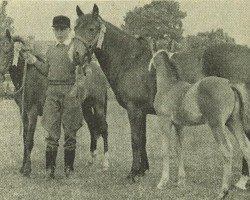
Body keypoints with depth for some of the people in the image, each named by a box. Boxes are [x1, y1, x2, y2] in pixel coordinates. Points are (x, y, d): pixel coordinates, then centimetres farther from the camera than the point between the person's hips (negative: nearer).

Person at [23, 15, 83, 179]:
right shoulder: (51, 51, 15)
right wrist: (35, 61, 11)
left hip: (71, 91, -4)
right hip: (52, 92, 4)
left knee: (70, 131, 3)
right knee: (52, 131, 1)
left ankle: (69, 168, 13)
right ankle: (50, 168, 4)